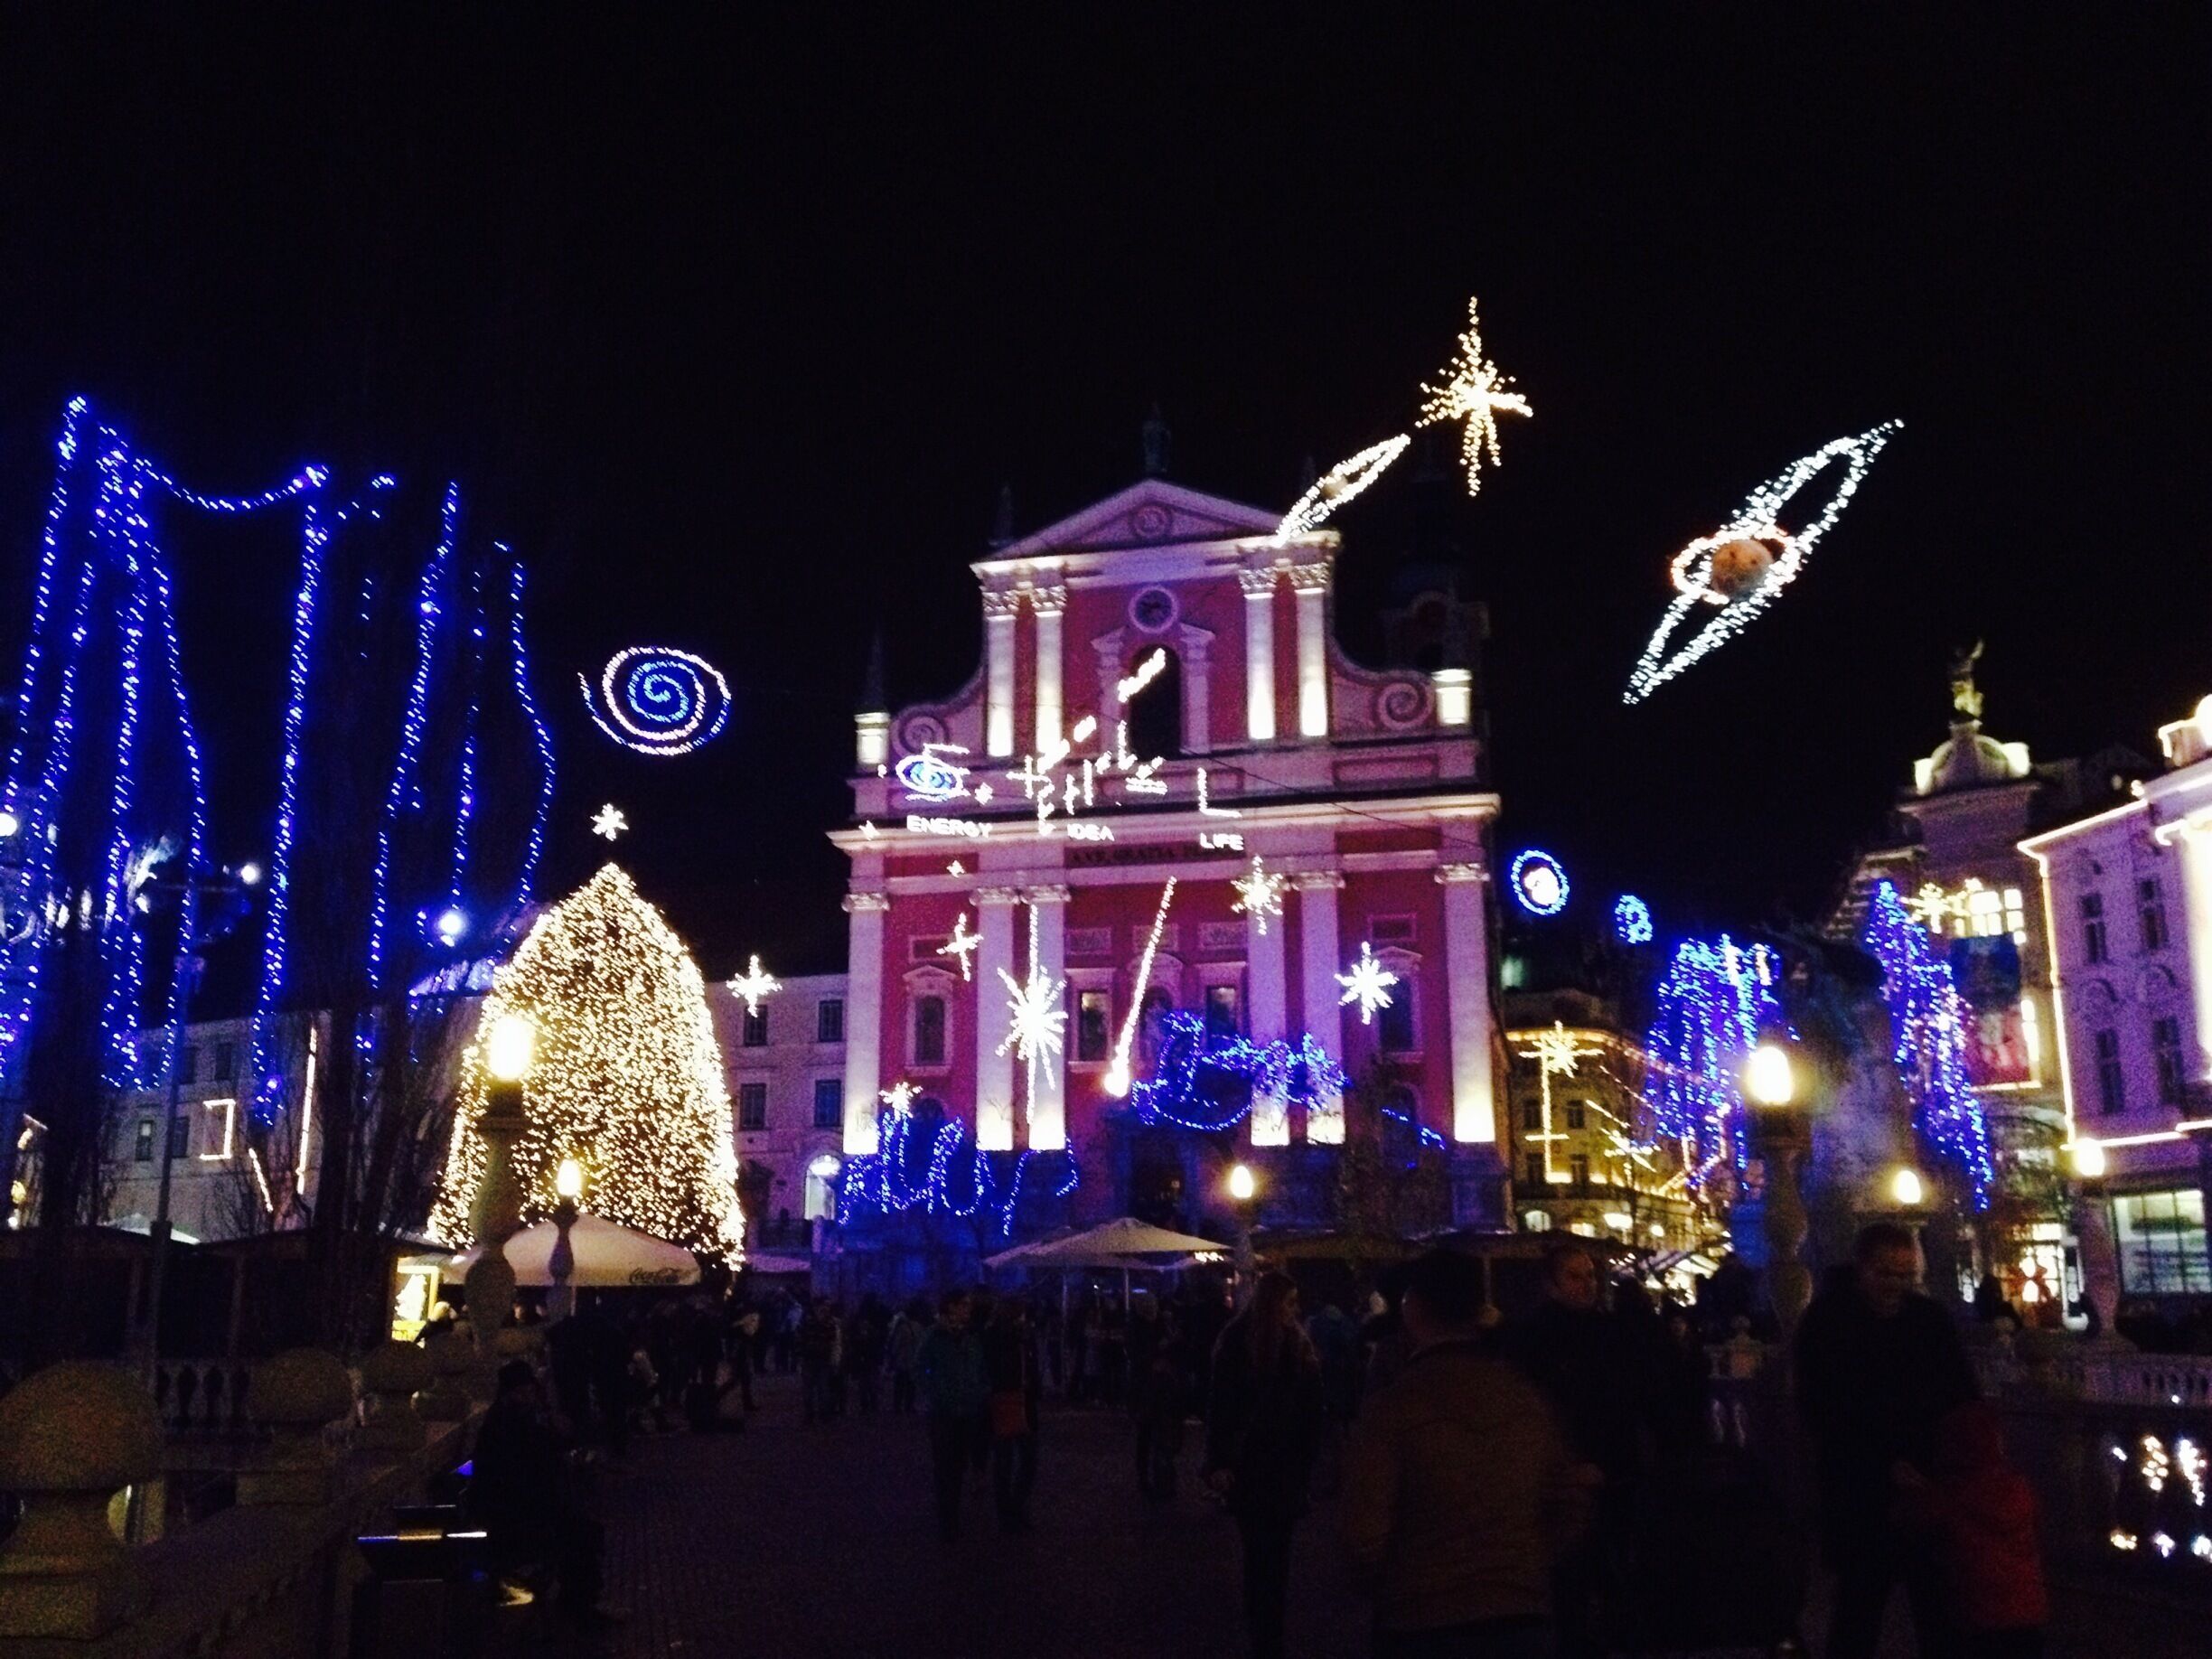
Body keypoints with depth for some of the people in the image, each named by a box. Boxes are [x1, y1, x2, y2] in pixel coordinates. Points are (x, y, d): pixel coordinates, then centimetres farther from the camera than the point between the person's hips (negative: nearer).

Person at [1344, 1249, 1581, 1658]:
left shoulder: (1393, 1407, -14)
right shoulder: (1526, 1396, 0)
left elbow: (1365, 1534, -15)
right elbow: (1561, 1507, 7)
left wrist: (1391, 1588, 5)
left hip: (1422, 1625, -3)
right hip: (1522, 1618, 4)